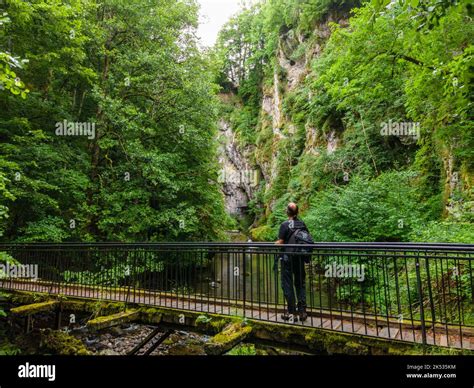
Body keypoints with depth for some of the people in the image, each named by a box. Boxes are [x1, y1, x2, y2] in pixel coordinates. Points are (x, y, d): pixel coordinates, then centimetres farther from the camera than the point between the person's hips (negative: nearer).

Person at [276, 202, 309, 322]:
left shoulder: (285, 225, -13)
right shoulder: (302, 224, 2)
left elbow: (280, 242, -15)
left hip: (287, 257, -5)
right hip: (300, 258, 5)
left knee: (287, 284, 5)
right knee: (300, 283, 15)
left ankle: (292, 312, 9)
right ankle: (302, 311, 17)